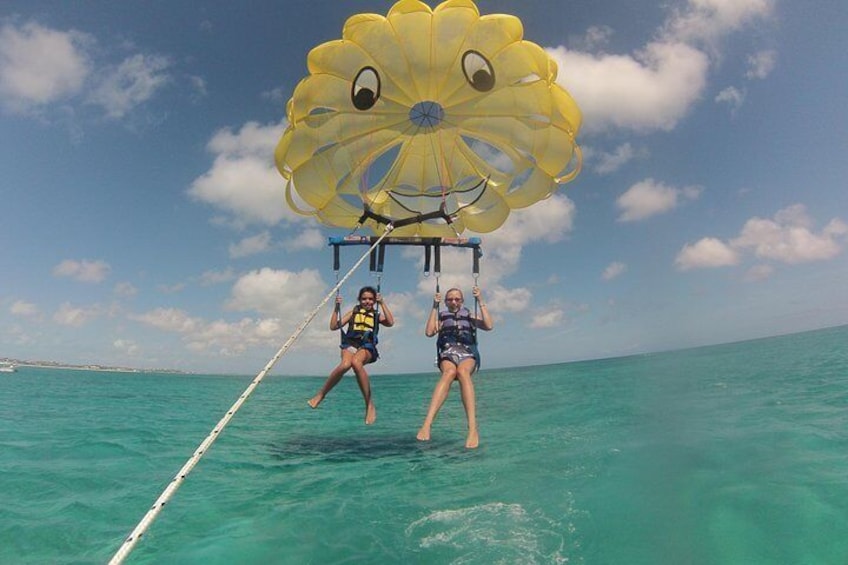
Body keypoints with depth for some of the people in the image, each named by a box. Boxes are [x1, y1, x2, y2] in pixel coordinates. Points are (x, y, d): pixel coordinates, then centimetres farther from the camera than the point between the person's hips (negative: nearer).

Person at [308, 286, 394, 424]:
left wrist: (382, 303, -4)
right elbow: (333, 326, 13)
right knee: (345, 364, -36)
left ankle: (370, 405, -29)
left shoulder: (377, 316, 19)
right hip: (350, 345, 1)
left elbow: (390, 323, -3)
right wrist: (336, 308, 5)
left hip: (366, 347, -1)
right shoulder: (353, 313, 21)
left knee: (356, 362, -38)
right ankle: (321, 394, -17)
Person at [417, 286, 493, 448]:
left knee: (462, 371, -39)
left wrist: (481, 301, 4)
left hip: (468, 353, 0)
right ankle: (427, 424, -53)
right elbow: (429, 332, 3)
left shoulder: (470, 316, 22)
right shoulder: (442, 317, 22)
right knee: (449, 372, -38)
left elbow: (489, 326, 4)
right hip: (448, 353, 0)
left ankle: (473, 429, -51)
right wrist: (434, 307, 4)